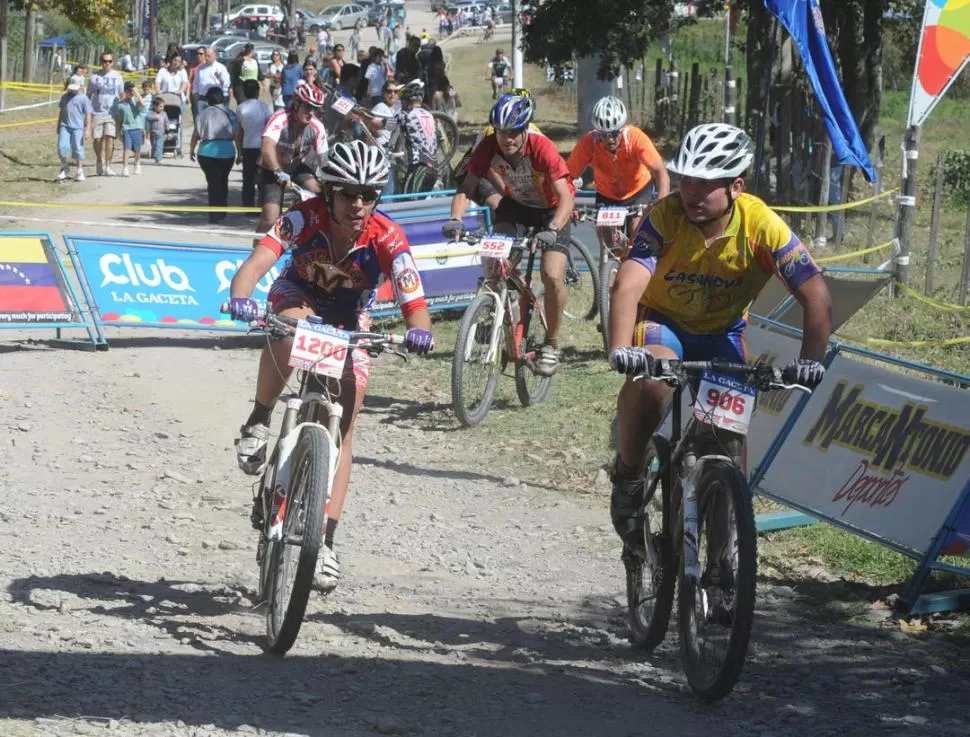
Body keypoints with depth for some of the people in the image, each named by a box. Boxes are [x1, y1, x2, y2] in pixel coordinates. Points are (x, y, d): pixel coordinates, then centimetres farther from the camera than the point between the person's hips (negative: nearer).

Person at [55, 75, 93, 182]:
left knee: (78, 149, 1)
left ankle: (80, 172, 10)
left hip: (78, 128, -4)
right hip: (65, 126, 4)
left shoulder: (83, 99, -1)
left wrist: (88, 129, -11)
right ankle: (64, 169, 13)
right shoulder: (65, 97, 14)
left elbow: (88, 115, -4)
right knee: (62, 147, -5)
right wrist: (58, 127, 25)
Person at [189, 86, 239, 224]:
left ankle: (215, 215, -5)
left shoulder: (204, 113, -2)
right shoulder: (229, 113, 2)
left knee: (213, 183, 2)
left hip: (207, 152, -2)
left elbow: (196, 134, -2)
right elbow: (236, 134, 2)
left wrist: (191, 150, 10)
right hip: (227, 152, 2)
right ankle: (222, 212, 25)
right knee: (223, 182, 19)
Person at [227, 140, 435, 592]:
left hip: (349, 322, 1)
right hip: (297, 299, -1)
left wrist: (418, 331, -59)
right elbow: (260, 259, -45)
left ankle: (325, 540, -3)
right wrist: (240, 297, -66)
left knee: (342, 430, -8)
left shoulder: (387, 238, -30)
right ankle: (258, 423, -17)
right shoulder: (307, 218, -32)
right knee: (290, 329, -39)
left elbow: (414, 304, -36)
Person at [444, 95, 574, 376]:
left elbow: (566, 199, -39)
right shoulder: (488, 147, -24)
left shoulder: (542, 148, -34)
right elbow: (466, 188, -25)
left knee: (552, 276, -20)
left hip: (551, 209, -4)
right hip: (515, 203, 4)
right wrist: (455, 219, -44)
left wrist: (552, 230, -56)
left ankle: (551, 344, -1)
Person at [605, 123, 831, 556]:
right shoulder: (666, 216, -27)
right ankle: (628, 478, -12)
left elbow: (815, 296, -26)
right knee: (649, 377, -33)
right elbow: (628, 284, -37)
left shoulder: (761, 225, -24)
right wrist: (619, 349, -54)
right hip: (662, 321, -2)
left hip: (722, 332, 2)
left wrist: (810, 360, -41)